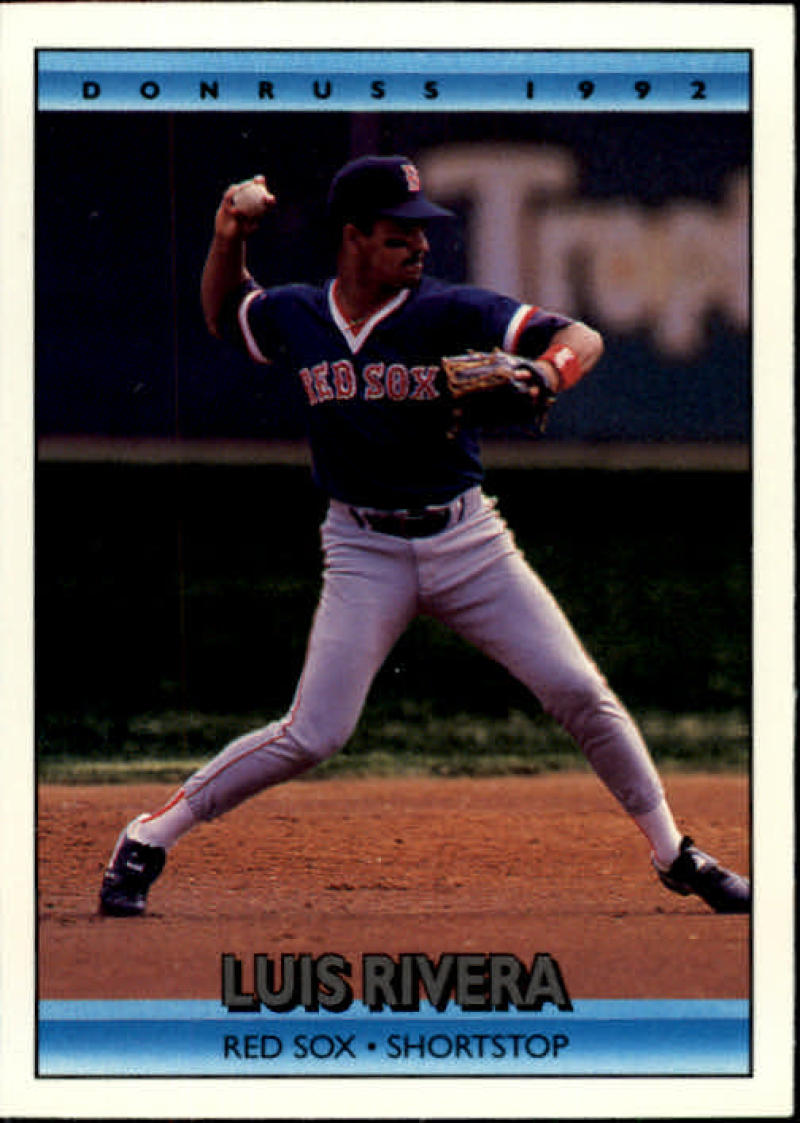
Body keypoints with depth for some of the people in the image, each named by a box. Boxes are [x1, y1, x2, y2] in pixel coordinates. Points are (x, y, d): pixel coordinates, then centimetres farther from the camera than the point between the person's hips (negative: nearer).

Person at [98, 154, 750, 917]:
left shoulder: (449, 312, -9)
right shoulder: (294, 316, -1)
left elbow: (581, 337, -14)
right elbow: (224, 317, 21)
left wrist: (542, 375, -37)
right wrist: (227, 242, 2)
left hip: (467, 540, 1)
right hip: (364, 552, 0)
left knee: (580, 694, -5)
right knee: (312, 736, -11)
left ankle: (674, 855, 12)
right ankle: (147, 840, 3)